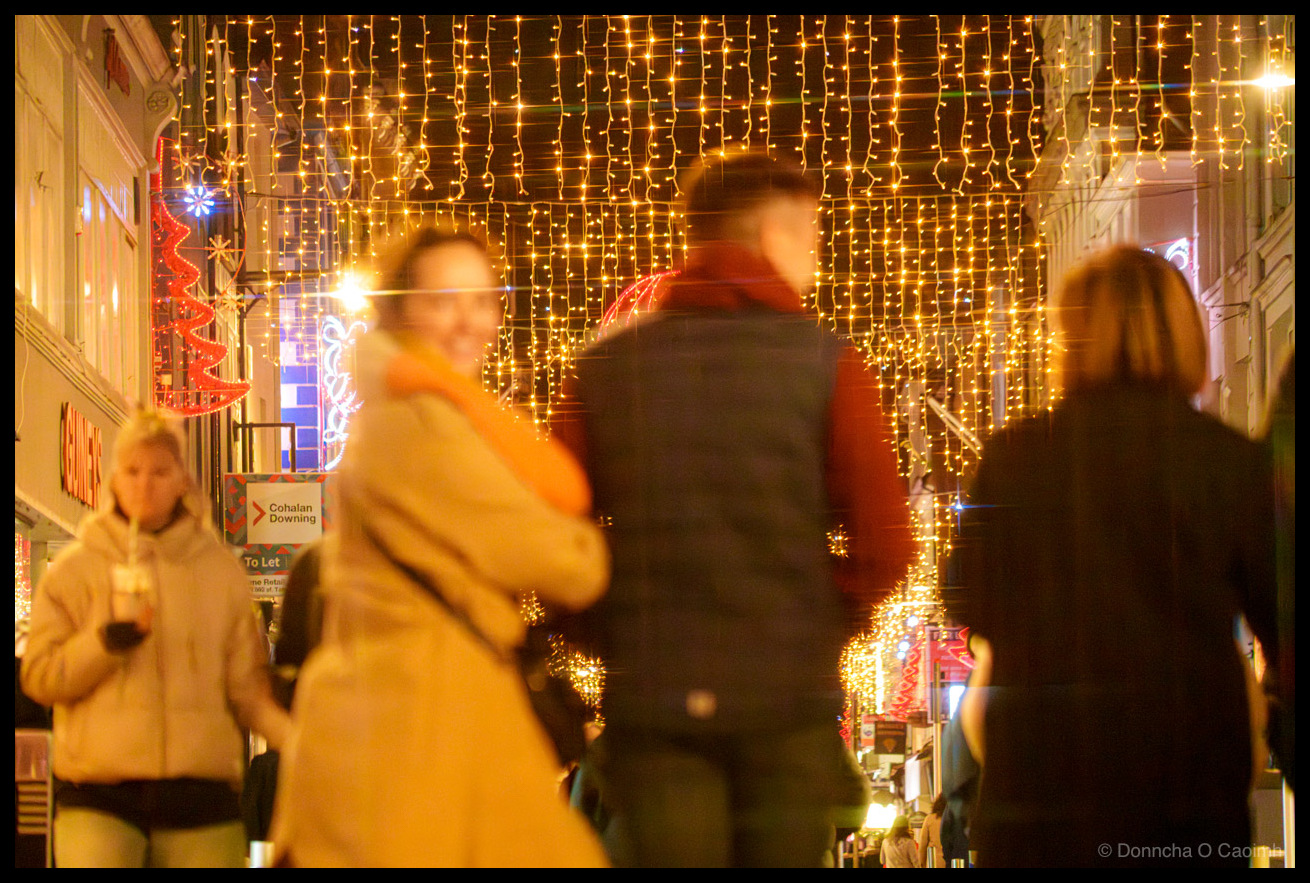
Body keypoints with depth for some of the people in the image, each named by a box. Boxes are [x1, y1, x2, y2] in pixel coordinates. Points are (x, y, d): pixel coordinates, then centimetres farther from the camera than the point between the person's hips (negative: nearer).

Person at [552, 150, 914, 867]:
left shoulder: (604, 366, 4)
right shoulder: (824, 363, -3)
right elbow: (883, 542, -9)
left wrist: (609, 637, 12)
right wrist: (827, 622, 9)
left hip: (648, 699, 2)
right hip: (789, 695, -1)